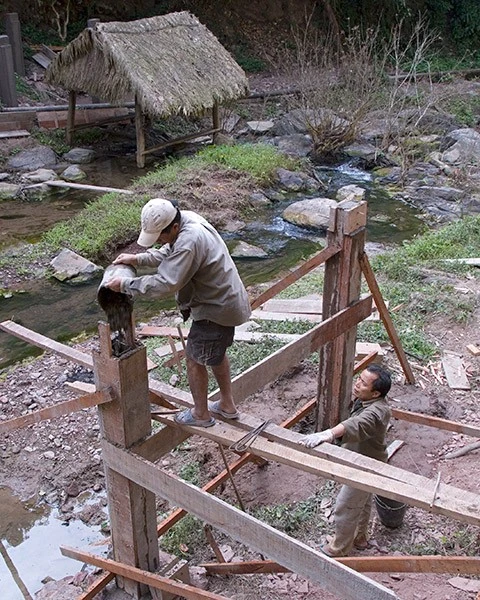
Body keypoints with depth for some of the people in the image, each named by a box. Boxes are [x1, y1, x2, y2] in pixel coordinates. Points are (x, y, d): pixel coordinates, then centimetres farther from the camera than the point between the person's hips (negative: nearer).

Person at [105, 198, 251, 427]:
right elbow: (169, 254, 13)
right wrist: (138, 259, 0)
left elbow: (164, 284, -33)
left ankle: (201, 414, 27)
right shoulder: (188, 218, -2)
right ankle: (227, 405, 41)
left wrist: (125, 284, -24)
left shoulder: (188, 242, -33)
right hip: (227, 300, 10)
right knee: (216, 353, 25)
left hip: (217, 309, -10)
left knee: (195, 359, 7)